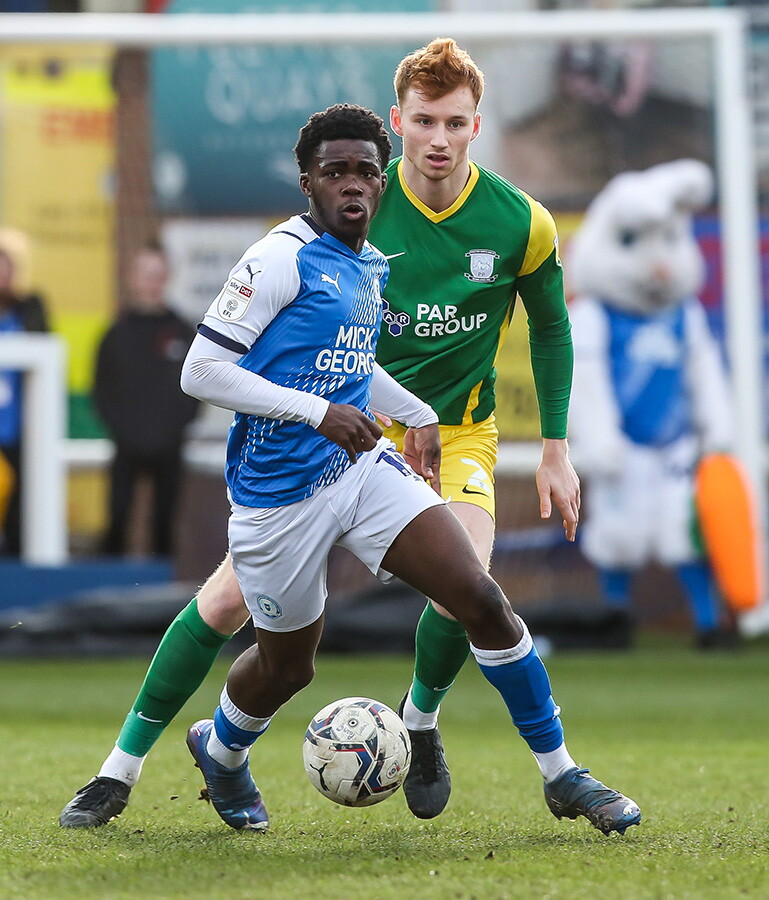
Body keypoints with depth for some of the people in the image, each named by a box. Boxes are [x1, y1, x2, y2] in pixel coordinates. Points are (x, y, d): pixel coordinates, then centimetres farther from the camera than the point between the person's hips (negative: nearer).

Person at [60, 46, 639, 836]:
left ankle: (420, 720, 6)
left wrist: (555, 450, 5)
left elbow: (550, 328, 6)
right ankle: (120, 772, 5)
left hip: (455, 433, 0)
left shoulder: (521, 223, -11)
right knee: (229, 597, -8)